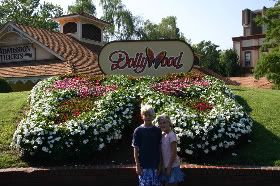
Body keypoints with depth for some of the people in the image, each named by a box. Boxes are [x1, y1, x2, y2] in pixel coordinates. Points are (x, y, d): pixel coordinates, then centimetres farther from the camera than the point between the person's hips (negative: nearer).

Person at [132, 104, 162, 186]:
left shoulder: (157, 130, 4)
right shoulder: (138, 131, -2)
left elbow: (160, 149, 6)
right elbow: (135, 149, -1)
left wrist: (160, 165, 2)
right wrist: (137, 165, -5)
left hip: (155, 165, 2)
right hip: (143, 166, -2)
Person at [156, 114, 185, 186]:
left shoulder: (171, 135, -16)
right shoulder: (162, 135, 5)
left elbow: (174, 153, -18)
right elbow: (162, 152, 9)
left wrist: (169, 167, -16)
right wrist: (163, 166, 6)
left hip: (172, 166, -7)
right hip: (165, 166, 7)